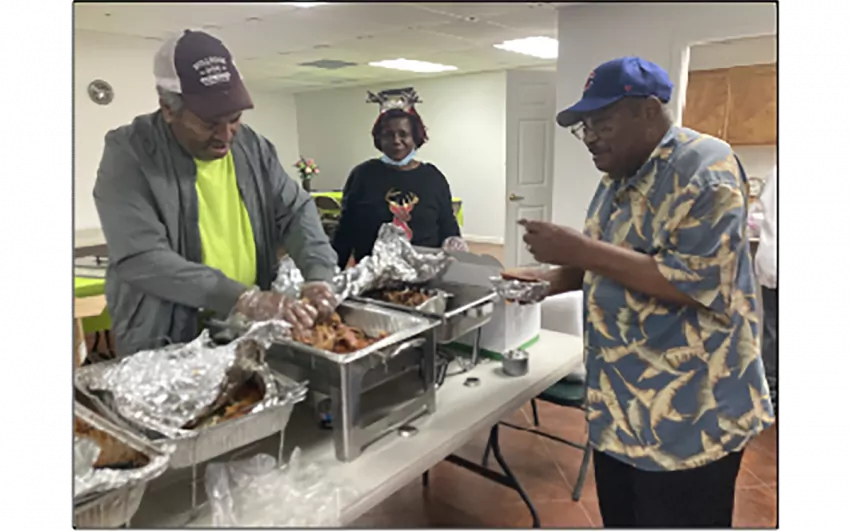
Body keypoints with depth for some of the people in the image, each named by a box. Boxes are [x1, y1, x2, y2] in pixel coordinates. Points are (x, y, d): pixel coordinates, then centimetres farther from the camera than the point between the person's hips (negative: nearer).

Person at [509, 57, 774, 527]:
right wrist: (554, 278, 0)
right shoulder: (620, 178, 9)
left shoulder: (706, 168, -17)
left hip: (686, 419, -8)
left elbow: (695, 282, -27)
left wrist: (581, 250, -26)